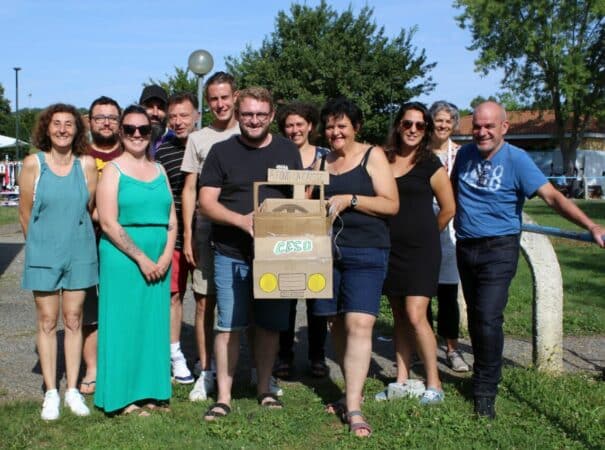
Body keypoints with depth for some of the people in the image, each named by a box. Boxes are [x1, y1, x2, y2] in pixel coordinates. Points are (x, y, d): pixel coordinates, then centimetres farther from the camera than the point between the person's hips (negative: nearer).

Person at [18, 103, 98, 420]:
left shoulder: (86, 164, -2)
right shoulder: (33, 164, -5)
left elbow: (90, 209, 5)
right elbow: (25, 213, 1)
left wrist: (72, 237, 9)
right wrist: (41, 245, 9)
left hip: (79, 252, 1)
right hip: (43, 252, -1)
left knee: (73, 319, 7)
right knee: (47, 321, 5)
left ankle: (72, 390, 16)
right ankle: (51, 392, 13)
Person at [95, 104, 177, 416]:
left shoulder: (159, 170, 14)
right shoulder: (113, 170, -2)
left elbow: (172, 220, 12)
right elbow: (108, 223, -11)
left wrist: (166, 256, -4)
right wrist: (141, 258, -13)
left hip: (159, 260, 5)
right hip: (122, 258, -5)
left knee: (155, 323, 8)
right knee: (124, 323, -1)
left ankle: (151, 391, 19)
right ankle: (124, 397, 8)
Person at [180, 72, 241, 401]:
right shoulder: (198, 139, 9)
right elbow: (190, 189, 9)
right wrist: (187, 235, 2)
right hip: (207, 228, 1)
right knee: (205, 302, 3)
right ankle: (206, 371, 13)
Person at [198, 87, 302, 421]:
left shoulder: (288, 151, 9)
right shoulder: (222, 152, 1)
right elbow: (206, 203, -4)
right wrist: (241, 220, -19)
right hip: (231, 255, -2)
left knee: (270, 325, 10)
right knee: (228, 326, -1)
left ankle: (264, 389, 26)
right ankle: (223, 397, 9)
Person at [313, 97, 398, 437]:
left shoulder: (373, 156, 0)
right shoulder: (322, 163, 15)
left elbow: (392, 204, -6)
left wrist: (349, 200, -16)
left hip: (366, 253, -5)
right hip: (327, 251, 5)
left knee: (359, 325, -13)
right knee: (337, 324, 8)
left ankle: (354, 409, -11)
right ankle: (352, 391, 23)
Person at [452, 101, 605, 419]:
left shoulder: (516, 159, -12)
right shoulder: (465, 154, 3)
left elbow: (552, 196, -20)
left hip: (498, 249, -5)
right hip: (465, 247, 5)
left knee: (488, 319, -13)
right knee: (475, 317, 13)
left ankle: (485, 392, -2)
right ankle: (484, 373, 32)